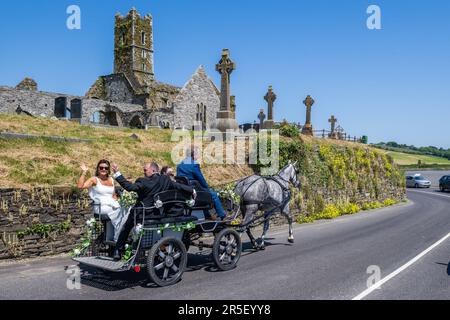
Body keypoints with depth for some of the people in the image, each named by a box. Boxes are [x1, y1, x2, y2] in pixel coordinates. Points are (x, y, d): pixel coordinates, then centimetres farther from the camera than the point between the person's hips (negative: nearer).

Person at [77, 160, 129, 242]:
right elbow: (80, 186, -13)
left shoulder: (111, 180, 18)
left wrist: (115, 201, 5)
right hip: (101, 207, -5)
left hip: (112, 205, 6)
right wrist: (84, 172, -14)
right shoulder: (94, 180, 2)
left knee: (125, 214, -19)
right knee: (117, 212, -26)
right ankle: (118, 240, -14)